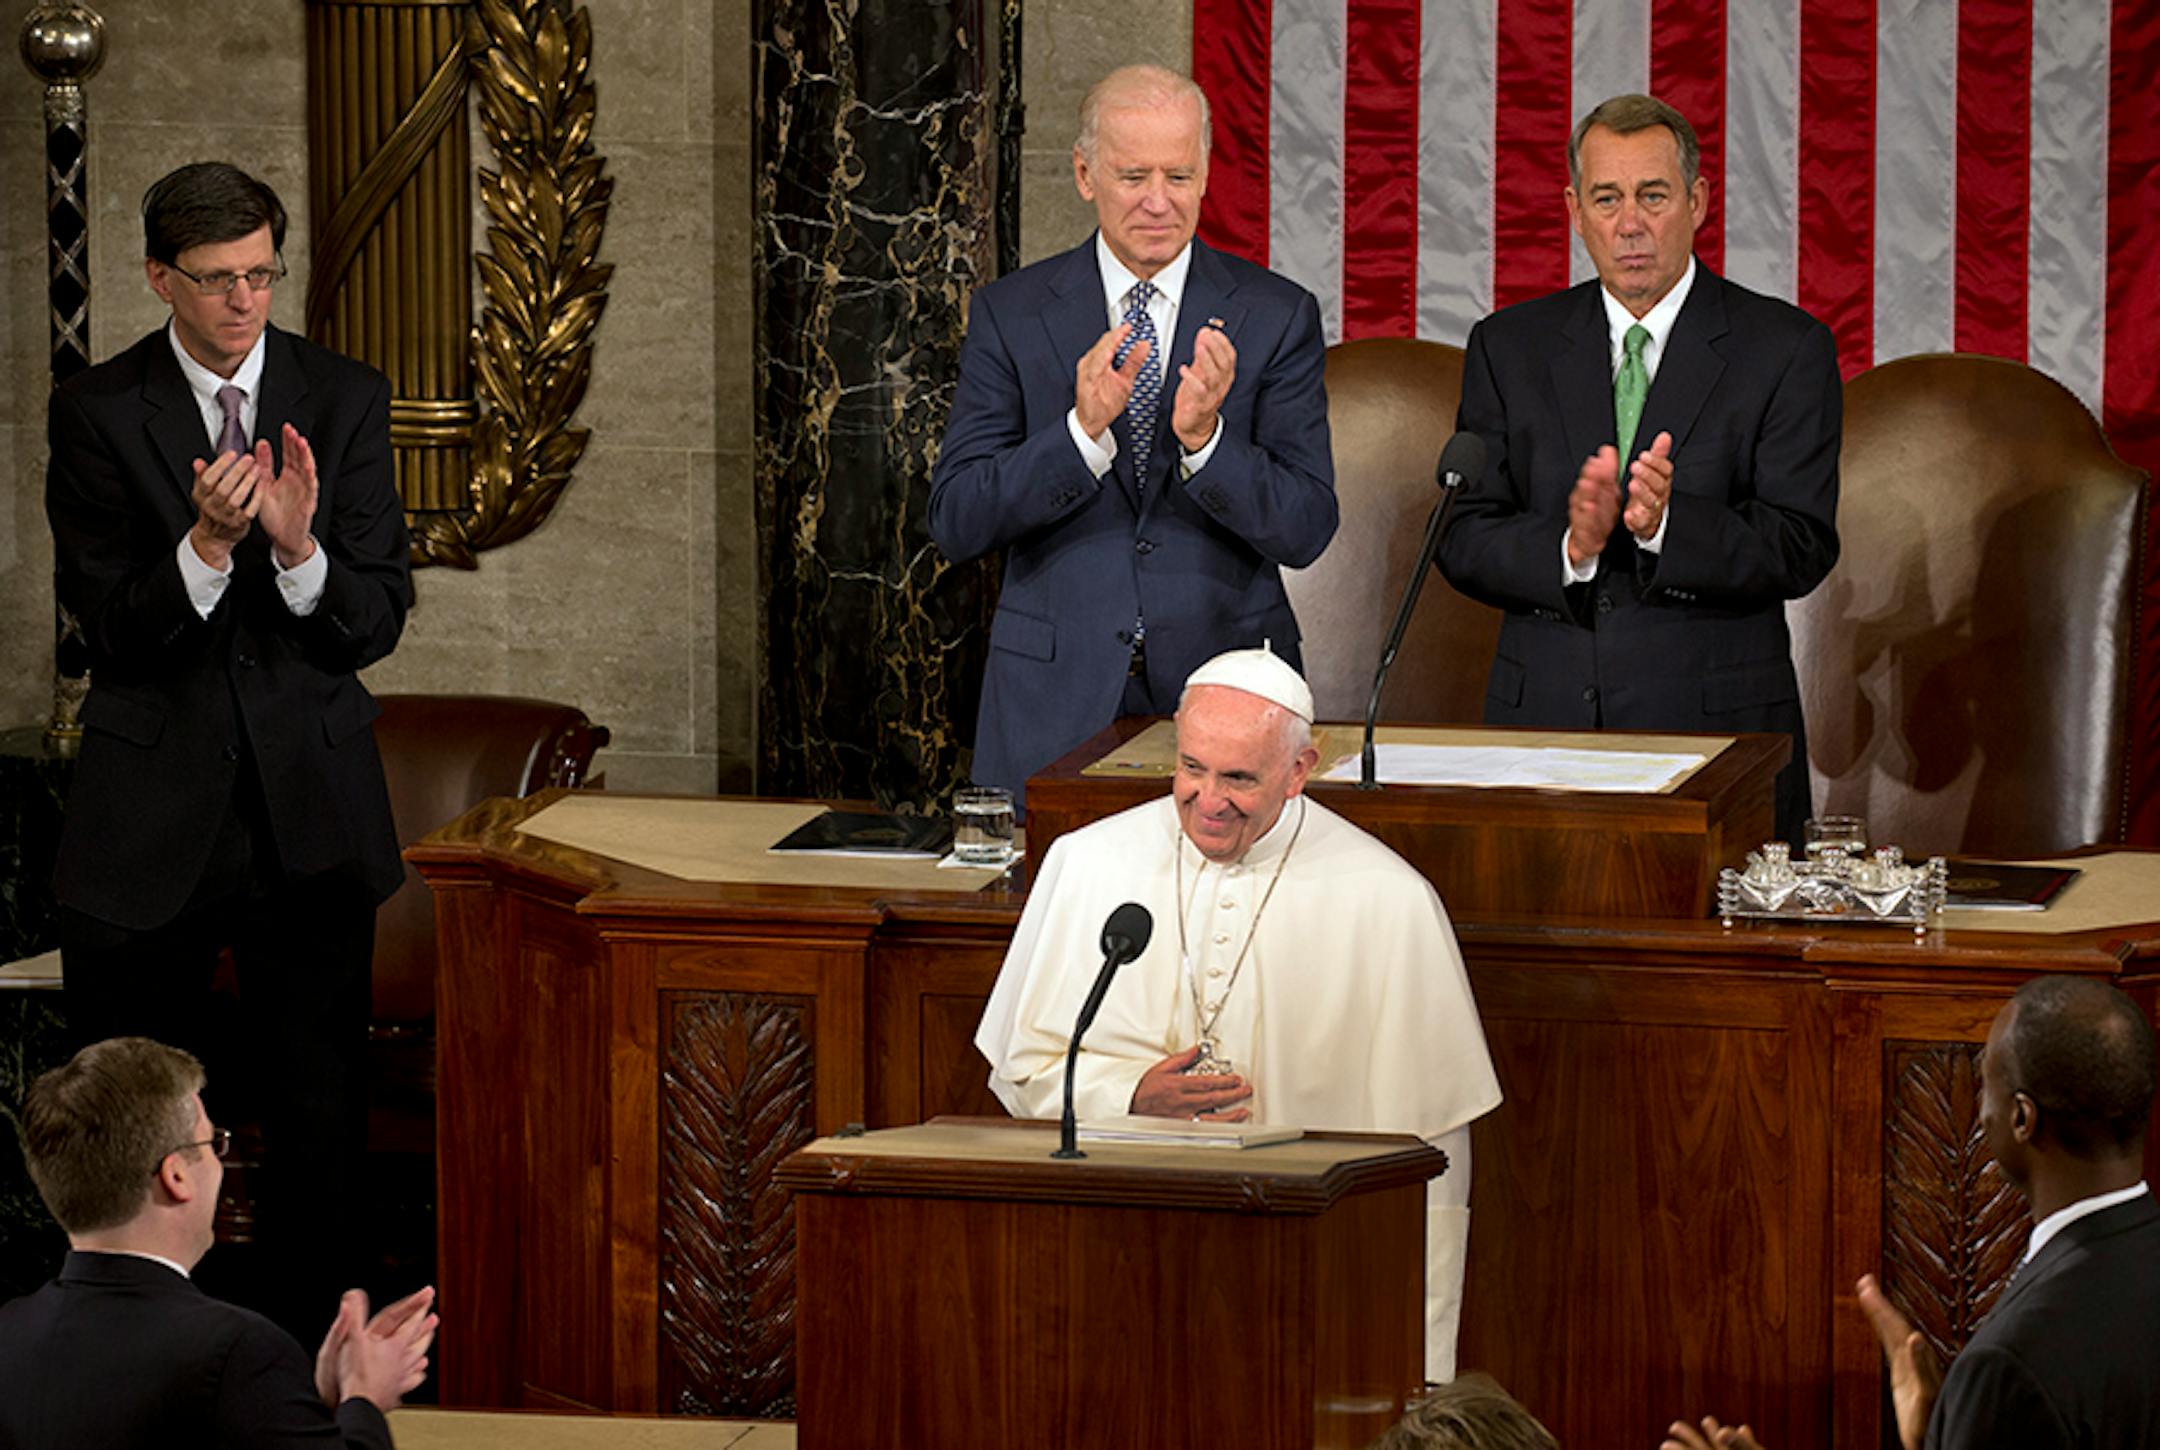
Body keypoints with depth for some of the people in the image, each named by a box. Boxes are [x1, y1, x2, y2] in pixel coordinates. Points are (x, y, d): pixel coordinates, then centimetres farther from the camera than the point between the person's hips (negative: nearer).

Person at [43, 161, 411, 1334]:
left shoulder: (344, 401, 2)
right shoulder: (97, 412, -3)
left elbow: (377, 622, -2)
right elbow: (110, 625, -9)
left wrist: (300, 547, -22)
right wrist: (206, 545, -27)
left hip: (310, 802, 1)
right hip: (151, 812, -1)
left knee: (320, 1107, 4)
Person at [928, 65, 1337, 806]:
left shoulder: (1276, 315, 2)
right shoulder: (1010, 314, 3)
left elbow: (1307, 530, -4)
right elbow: (955, 523, -5)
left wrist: (1205, 439, -21)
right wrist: (1082, 431, -19)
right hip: (1055, 699, 0)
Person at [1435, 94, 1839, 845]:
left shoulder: (1786, 349, 2)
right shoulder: (1508, 347, 10)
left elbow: (1802, 551, -5)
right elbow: (1463, 543, 4)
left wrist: (1670, 523, -23)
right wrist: (1569, 548, -16)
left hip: (1720, 728, -2)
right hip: (1544, 726, 2)